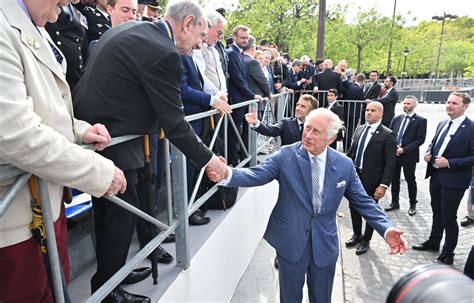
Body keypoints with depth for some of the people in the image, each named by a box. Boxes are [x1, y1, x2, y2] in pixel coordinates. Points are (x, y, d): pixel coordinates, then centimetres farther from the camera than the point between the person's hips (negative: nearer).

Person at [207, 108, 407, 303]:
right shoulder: (286, 155, -10)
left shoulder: (344, 165, -5)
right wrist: (227, 174, -36)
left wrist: (387, 229, -12)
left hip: (325, 245, 2)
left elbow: (363, 202, 1)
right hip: (290, 242, -1)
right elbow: (256, 175, -17)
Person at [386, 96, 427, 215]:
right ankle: (395, 202, 26)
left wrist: (404, 149, -17)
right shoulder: (396, 118, 11)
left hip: (409, 155, -4)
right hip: (394, 153, 4)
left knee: (410, 180, 8)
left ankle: (413, 204, 25)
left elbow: (420, 139, -11)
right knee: (394, 179, 12)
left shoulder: (420, 120, -4)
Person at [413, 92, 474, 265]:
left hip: (453, 180, -7)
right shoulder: (442, 124, 8)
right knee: (437, 212, 22)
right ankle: (433, 242, 40)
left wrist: (449, 163, -24)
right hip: (436, 175, 7)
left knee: (448, 217, 4)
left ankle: (447, 255, 21)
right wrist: (429, 153, 0)